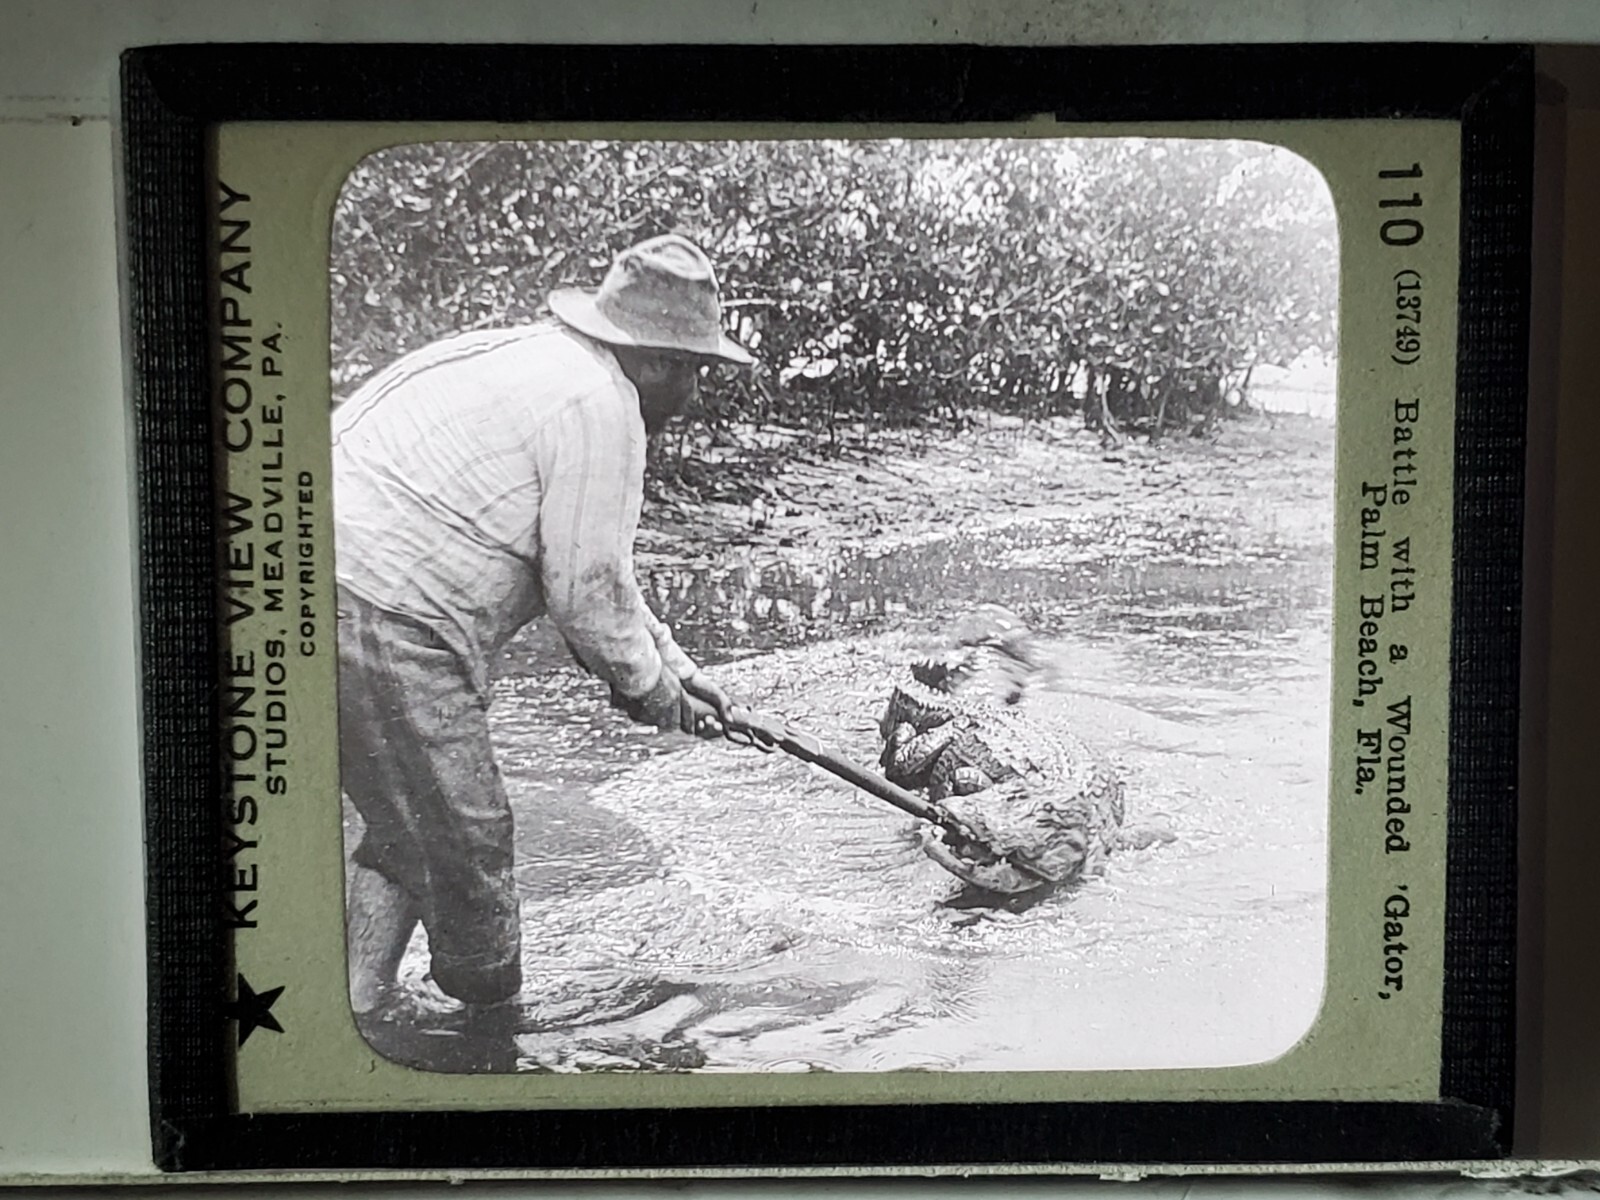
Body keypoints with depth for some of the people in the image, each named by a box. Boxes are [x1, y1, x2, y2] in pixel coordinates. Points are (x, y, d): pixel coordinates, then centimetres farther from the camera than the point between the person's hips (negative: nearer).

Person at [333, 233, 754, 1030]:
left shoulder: (534, 358, 22)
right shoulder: (599, 404, -11)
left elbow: (592, 560, 26)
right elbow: (585, 587, -10)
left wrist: (674, 667, 27)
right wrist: (650, 687, 8)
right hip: (383, 618, -11)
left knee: (404, 832, 22)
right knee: (466, 840, 4)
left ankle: (359, 1006, 28)